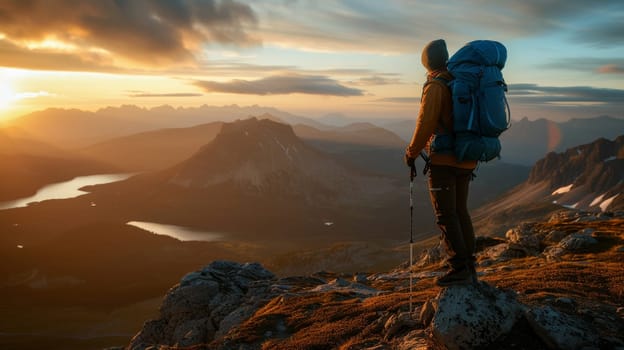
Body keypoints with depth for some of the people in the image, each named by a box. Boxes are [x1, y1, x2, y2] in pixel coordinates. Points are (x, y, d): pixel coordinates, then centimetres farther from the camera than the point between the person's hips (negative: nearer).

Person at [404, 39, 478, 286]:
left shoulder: (436, 86, -12)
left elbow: (425, 123, -15)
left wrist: (412, 153, -4)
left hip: (444, 160, -8)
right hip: (466, 160, 8)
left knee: (446, 215, -3)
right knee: (461, 212, 14)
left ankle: (458, 269, -4)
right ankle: (469, 268, 18)